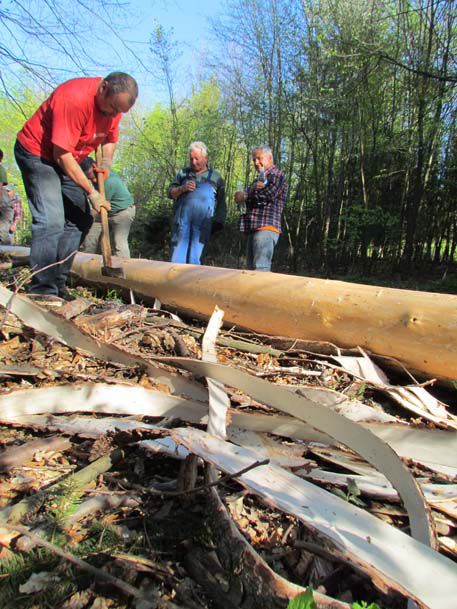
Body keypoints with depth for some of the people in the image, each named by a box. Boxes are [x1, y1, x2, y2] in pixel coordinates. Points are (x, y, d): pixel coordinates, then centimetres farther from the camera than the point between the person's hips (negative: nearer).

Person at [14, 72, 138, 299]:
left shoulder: (115, 101, -5)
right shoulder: (74, 98, -30)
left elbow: (110, 137, 14)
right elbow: (62, 155, -30)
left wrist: (106, 161, -7)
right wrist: (91, 192, -25)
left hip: (66, 158, 9)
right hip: (36, 153, -8)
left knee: (79, 220, 4)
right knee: (51, 221, -21)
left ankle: (58, 286, 11)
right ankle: (43, 292, -17)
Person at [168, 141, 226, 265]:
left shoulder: (215, 177, 14)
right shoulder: (183, 173, 19)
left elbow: (221, 203, 12)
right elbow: (170, 193, 16)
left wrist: (218, 222, 2)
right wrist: (182, 189, -4)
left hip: (202, 223, -1)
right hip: (182, 220, 2)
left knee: (195, 258, -4)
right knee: (177, 256, -4)